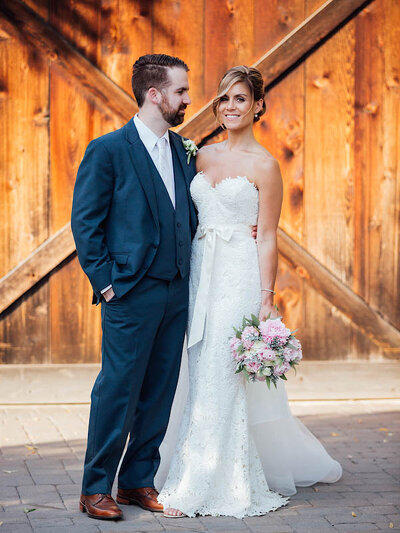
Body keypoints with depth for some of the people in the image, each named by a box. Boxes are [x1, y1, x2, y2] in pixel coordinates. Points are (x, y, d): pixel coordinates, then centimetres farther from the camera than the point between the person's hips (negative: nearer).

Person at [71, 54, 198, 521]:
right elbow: (85, 223, -7)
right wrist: (105, 282, -10)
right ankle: (95, 489, 9)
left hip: (176, 292, 6)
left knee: (159, 393, 10)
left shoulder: (182, 150, 13)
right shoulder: (107, 150, -6)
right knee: (117, 391, -3)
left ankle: (137, 482, 21)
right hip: (131, 292, -6)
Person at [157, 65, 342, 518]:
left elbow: (267, 238, -6)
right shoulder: (204, 156, 12)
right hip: (200, 273, 6)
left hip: (239, 277, -6)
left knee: (217, 379, -7)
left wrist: (266, 298, -11)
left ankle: (194, 489, -3)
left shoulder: (264, 166, -5)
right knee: (201, 377, 8)